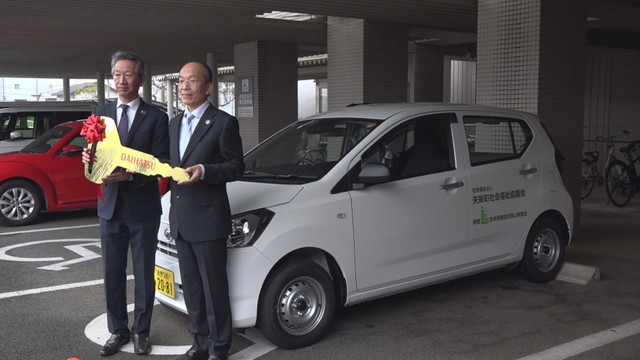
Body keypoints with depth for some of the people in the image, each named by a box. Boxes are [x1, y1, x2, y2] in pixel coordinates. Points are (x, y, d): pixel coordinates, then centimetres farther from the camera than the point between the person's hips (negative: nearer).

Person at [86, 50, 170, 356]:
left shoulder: (156, 117, -3)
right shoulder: (100, 113, 8)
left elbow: (161, 163, -9)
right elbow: (94, 153, 8)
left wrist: (130, 174, -24)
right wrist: (89, 159, -16)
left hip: (143, 207, -3)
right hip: (109, 205, 3)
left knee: (144, 274, 8)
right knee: (113, 273, 11)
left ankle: (140, 331, 22)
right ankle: (118, 330, 25)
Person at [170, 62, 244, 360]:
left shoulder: (223, 123, -7)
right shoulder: (174, 124, 15)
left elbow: (236, 166, -9)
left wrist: (204, 171, -23)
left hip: (208, 218, -7)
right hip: (181, 219, 7)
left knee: (214, 287, 2)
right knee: (191, 287, 15)